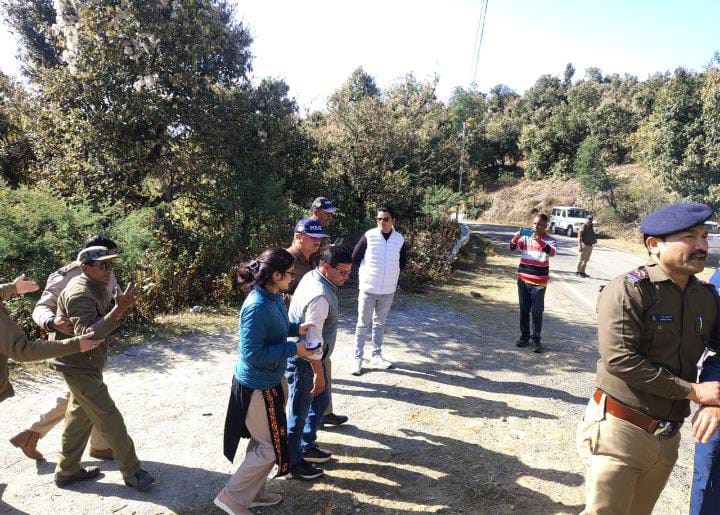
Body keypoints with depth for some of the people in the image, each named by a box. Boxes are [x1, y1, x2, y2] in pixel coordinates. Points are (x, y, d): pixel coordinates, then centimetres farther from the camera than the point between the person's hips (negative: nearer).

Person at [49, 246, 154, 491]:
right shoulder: (80, 294, -24)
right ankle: (131, 471, 5)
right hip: (77, 364, -10)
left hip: (85, 362, 10)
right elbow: (87, 334, -35)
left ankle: (67, 471, 34)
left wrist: (120, 309, -8)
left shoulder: (98, 288, 6)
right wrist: (118, 310, -41)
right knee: (109, 417, -5)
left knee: (80, 416, 19)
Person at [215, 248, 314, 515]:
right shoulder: (257, 307, -29)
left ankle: (254, 492, 40)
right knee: (270, 447, 5)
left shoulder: (274, 297, -1)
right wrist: (293, 349, -23)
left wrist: (297, 328, 0)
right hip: (256, 386, -9)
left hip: (265, 382, 9)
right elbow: (252, 354, -28)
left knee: (262, 442, 23)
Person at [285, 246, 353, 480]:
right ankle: (293, 463, 27)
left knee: (320, 401, 24)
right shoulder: (320, 297, -30)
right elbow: (313, 340, -28)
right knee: (299, 413, 8)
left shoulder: (313, 277, 1)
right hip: (304, 362, -10)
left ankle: (307, 447, 43)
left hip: (312, 357, 10)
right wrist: (318, 373, -19)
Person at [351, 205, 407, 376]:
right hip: (368, 288, -3)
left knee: (380, 323, 17)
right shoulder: (369, 236, -12)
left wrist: (390, 273, 7)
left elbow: (402, 262, 12)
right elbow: (355, 258, -3)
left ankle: (376, 355, 29)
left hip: (388, 290, 3)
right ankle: (357, 358, 13)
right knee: (363, 324, 5)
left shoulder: (399, 239, -3)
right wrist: (369, 272, 4)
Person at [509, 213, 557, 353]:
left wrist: (540, 242, -38)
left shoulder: (550, 240, -4)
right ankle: (524, 337, 22)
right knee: (524, 310, 11)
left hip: (539, 282, -3)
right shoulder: (525, 237, 5)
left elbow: (552, 252, -22)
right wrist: (515, 238, -23)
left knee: (537, 312, 0)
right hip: (523, 280, 3)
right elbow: (513, 248, -3)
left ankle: (537, 339, 11)